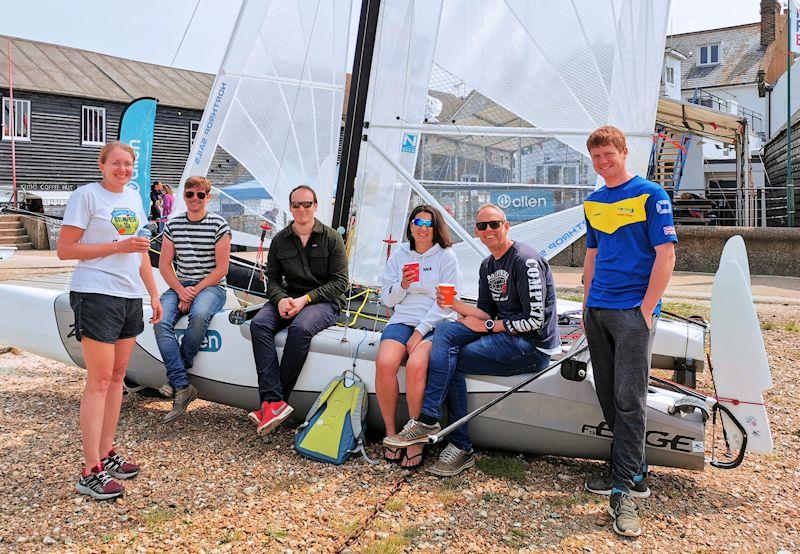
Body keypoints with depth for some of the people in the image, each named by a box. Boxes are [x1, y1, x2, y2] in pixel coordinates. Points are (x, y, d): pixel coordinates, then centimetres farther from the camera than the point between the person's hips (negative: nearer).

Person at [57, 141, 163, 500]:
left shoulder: (133, 197, 15)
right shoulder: (86, 195, -5)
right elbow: (64, 250, -9)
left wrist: (153, 294, 17)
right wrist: (118, 246, -15)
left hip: (130, 296, 7)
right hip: (95, 295, -7)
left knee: (117, 377, 11)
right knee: (99, 380, -7)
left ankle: (106, 453, 22)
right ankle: (91, 472, -1)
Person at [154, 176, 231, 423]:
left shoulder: (219, 225, -1)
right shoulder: (173, 224, 11)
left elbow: (221, 268, -6)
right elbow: (164, 264, 9)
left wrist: (195, 291, -13)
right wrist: (180, 290, -7)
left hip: (210, 286, -4)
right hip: (179, 286, 4)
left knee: (199, 315, -36)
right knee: (161, 322, -25)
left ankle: (176, 375, -16)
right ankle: (182, 388, -26)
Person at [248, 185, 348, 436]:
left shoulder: (332, 238, 1)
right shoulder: (280, 240, 13)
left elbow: (339, 282, -3)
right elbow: (272, 279, 12)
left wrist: (305, 299, -15)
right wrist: (281, 299, -12)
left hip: (324, 301, -4)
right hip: (289, 298, 4)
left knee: (300, 328, -35)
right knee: (259, 323, -26)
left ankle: (273, 400, -25)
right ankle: (274, 402, -34)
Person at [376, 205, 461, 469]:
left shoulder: (446, 256, 4)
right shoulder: (399, 255, 14)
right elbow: (387, 299, 15)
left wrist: (420, 331, -11)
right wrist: (402, 285, -7)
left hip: (435, 325, -3)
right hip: (402, 320, 3)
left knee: (415, 366, -32)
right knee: (384, 363, -28)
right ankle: (390, 434, -11)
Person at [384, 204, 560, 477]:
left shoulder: (526, 260, -13)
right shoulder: (488, 266, 16)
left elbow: (535, 320, -17)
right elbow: (486, 313, 13)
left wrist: (487, 326, -11)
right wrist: (454, 304, -5)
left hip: (533, 346, -8)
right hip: (504, 334, 8)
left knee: (450, 360, -21)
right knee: (445, 330, -16)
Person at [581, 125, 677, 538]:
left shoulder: (651, 195, -4)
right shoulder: (593, 202, 15)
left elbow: (666, 255, -9)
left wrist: (646, 310, -14)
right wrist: (587, 304, 15)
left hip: (633, 311, -7)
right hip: (598, 310, 7)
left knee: (629, 399, -8)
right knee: (608, 397, 10)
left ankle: (624, 492, -2)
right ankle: (633, 471, 25)